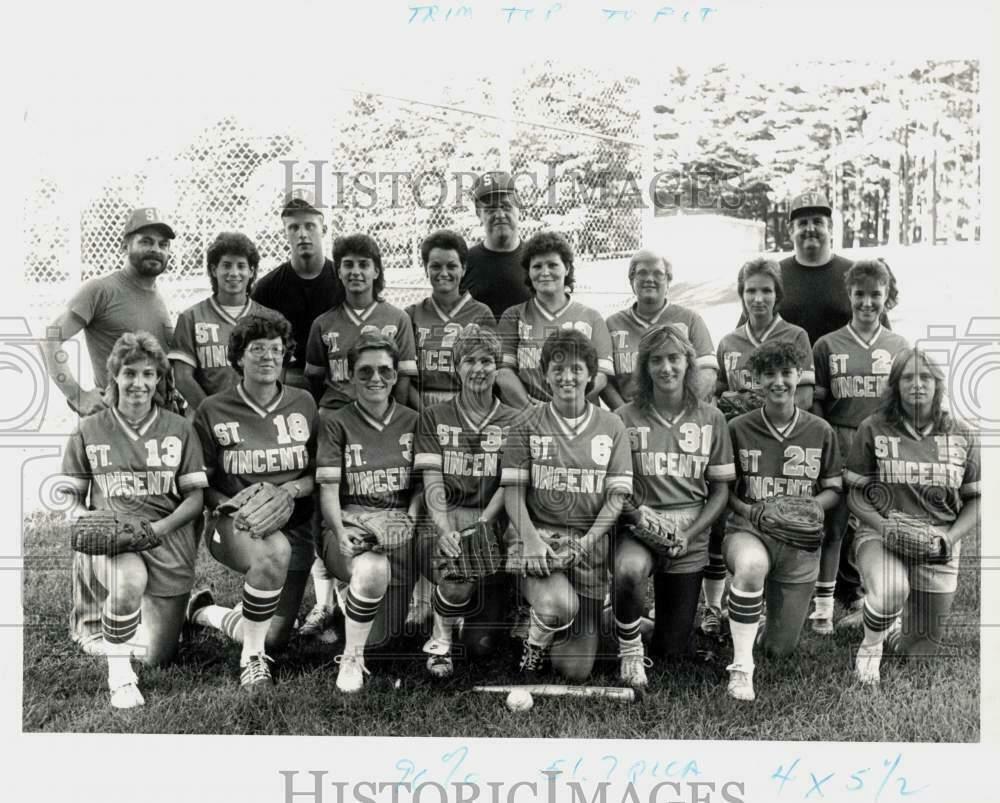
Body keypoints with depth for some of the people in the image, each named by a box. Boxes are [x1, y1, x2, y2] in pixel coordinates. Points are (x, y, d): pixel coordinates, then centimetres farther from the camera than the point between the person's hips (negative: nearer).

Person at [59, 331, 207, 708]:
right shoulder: (88, 430, 5)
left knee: (159, 658, 5)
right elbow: (72, 498, 10)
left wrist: (160, 527, -15)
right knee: (130, 580, -39)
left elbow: (195, 497, 2)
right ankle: (119, 676, -16)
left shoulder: (179, 429, 4)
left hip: (168, 539, 1)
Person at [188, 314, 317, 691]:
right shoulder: (212, 411, -1)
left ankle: (204, 611, 34)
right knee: (275, 551, -40)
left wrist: (288, 491, -14)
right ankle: (251, 657, -18)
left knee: (274, 640, 3)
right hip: (234, 524, -3)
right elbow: (201, 485, 1)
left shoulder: (304, 404, 4)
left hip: (294, 527, 4)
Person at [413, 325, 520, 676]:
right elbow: (432, 483, -1)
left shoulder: (513, 421, 9)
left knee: (479, 645, -6)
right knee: (456, 582, -34)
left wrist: (481, 524, -18)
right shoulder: (434, 417, 9)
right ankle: (440, 640, -2)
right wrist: (445, 529, -18)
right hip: (446, 522, -1)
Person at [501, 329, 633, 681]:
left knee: (576, 671, 0)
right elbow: (513, 491, -2)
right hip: (536, 535, -2)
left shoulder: (611, 427, 5)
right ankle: (534, 642, 2)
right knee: (559, 606, -33)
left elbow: (616, 497, 1)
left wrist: (585, 541, -13)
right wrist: (531, 540, -17)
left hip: (590, 544, 2)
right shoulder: (528, 424, 3)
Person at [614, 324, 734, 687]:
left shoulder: (710, 419, 4)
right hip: (637, 526, -2)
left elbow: (720, 491, 5)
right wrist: (636, 514, -21)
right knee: (628, 570, -38)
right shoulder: (625, 419, -2)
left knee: (670, 650, 7)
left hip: (689, 537, 2)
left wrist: (688, 534, -10)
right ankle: (630, 653, -10)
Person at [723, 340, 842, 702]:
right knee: (751, 566, -41)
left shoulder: (820, 431, 2)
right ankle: (741, 668, -23)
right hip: (748, 529, -2)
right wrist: (749, 511, -16)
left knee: (780, 649, 8)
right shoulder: (738, 428, -3)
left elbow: (834, 490, 8)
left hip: (799, 541, 2)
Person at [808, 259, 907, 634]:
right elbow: (815, 402, 2)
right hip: (838, 447, -1)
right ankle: (823, 604, 11)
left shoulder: (899, 346, 7)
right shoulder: (828, 345, 2)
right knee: (832, 526, 2)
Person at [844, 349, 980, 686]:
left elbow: (976, 498, 8)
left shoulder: (962, 436, 2)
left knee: (925, 647, 10)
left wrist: (950, 536, -9)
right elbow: (854, 493, -1)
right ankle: (871, 645, -3)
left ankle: (894, 633, 47)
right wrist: (885, 527, -18)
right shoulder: (873, 429, -5)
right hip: (880, 534, -3)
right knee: (891, 590, -36)